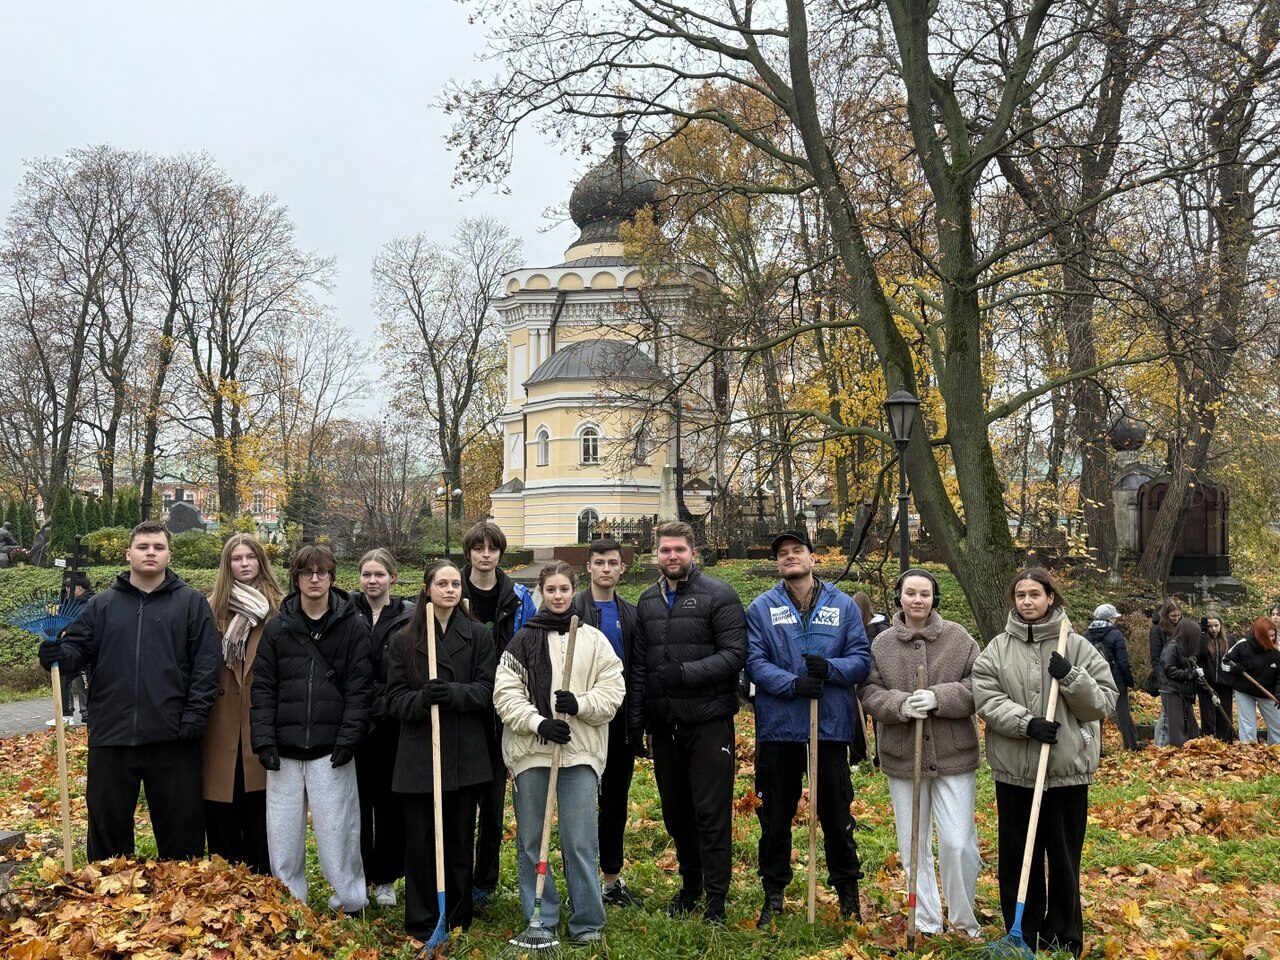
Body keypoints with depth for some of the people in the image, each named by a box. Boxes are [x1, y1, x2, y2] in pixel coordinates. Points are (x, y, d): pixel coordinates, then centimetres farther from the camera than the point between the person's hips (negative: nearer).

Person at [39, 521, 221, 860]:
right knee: (108, 824, 12)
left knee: (181, 829, 6)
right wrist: (58, 655, -14)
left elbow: (206, 664, -2)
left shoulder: (191, 603, 3)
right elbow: (78, 649, 9)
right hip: (110, 736, 2)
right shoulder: (102, 604, 11)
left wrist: (195, 716, -10)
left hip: (171, 739, -2)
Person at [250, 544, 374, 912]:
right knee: (282, 831, 9)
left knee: (336, 828, 2)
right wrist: (264, 740, -4)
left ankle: (349, 901, 17)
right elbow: (263, 688, 5)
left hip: (330, 749, -2)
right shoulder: (278, 628, 6)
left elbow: (360, 688, -2)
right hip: (284, 749, 3)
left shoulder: (353, 627, 1)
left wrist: (348, 739, -10)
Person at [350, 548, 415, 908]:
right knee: (355, 800, 6)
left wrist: (384, 707, -9)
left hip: (392, 725, 0)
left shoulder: (408, 618, 0)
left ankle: (385, 878, 22)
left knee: (390, 800, 8)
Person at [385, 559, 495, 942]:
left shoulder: (478, 634, 3)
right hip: (419, 754, 0)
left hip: (464, 753, 0)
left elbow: (487, 691, -1)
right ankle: (421, 922, 18)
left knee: (460, 840, 9)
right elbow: (395, 699, 1)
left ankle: (458, 918, 24)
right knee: (420, 841, 4)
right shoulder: (404, 639, 4)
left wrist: (453, 693, -19)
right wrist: (422, 698, -20)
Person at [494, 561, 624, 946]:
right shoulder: (523, 640, 4)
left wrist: (580, 704, -14)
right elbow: (505, 693, -2)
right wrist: (538, 723, -14)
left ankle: (587, 922, 13)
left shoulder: (594, 639, 6)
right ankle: (540, 919, 22)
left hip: (580, 751, -1)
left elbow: (613, 689, 3)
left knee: (580, 842, 0)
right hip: (530, 751, 1)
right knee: (531, 841, 9)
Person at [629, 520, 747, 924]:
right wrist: (635, 721, 9)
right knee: (675, 810, 15)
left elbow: (735, 653, -12)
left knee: (711, 812, -1)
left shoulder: (718, 595, -5)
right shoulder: (648, 601, 11)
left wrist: (686, 672, -21)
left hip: (708, 722, -5)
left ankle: (716, 897, 10)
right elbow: (638, 665, 13)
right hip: (663, 723, 5)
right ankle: (690, 884, 31)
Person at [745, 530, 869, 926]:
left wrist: (830, 668, -18)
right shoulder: (761, 608, 3)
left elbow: (862, 659, 2)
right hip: (778, 727, 0)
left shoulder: (844, 605, 6)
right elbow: (755, 662, -5)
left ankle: (847, 891, 27)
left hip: (831, 726, 0)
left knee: (836, 815, 10)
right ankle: (773, 893, 25)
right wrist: (793, 684, -21)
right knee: (775, 818, 10)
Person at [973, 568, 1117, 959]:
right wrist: (1026, 723, -19)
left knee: (1064, 859, 9)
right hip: (1015, 771, 1)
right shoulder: (997, 649, 3)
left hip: (1068, 770, -1)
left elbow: (1104, 702, -1)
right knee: (1017, 858, 10)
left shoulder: (1077, 647, 1)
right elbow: (986, 699, -5)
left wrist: (1071, 678, -17)